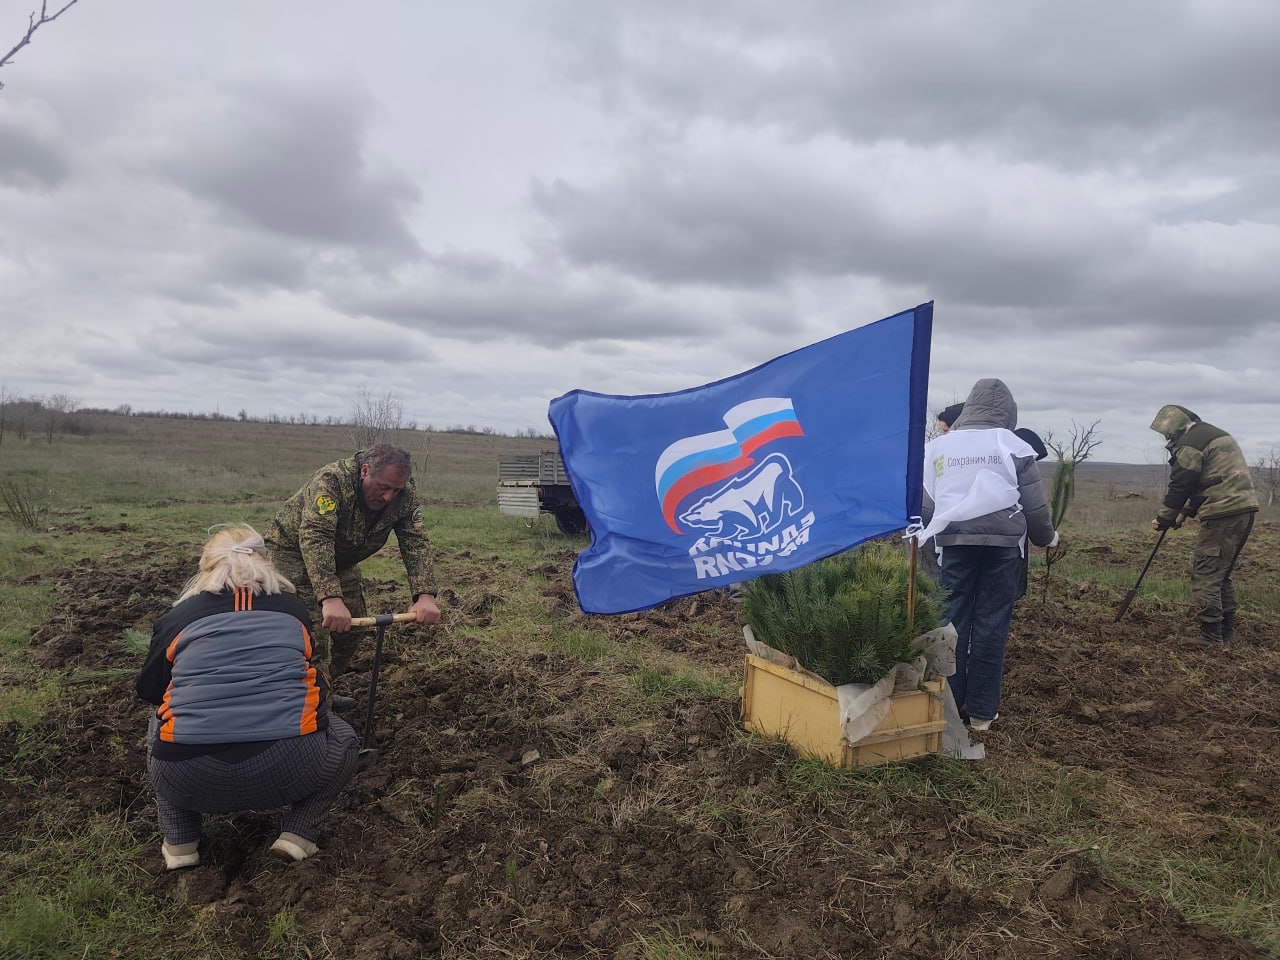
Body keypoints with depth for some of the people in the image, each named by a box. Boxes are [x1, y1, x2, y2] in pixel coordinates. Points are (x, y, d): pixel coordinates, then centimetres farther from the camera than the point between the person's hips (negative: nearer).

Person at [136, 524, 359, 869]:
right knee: (344, 738, 31)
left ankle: (179, 843, 24)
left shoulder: (178, 617, 13)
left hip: (189, 783, 1)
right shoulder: (294, 609, 15)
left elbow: (148, 691, 31)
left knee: (161, 723, 34)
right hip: (285, 773, -1)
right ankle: (298, 832, 12)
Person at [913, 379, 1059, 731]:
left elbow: (925, 504, 6)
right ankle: (982, 709, 8)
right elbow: (1034, 503, 3)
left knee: (953, 620, 6)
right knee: (992, 623, 3)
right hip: (1002, 543, -1)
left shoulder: (938, 446, 5)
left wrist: (926, 536, 20)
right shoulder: (1012, 445, 0)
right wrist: (1046, 537, 20)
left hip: (955, 542, 1)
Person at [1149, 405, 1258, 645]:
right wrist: (1184, 513, 27)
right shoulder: (1215, 434, 23)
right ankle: (1227, 629, 25)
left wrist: (1163, 519, 3)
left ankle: (1210, 636, -6)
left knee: (1205, 574, -6)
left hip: (1223, 513, -10)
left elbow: (1180, 486, -8)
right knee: (1222, 573, 19)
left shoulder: (1189, 443, -8)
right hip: (1245, 508, 10)